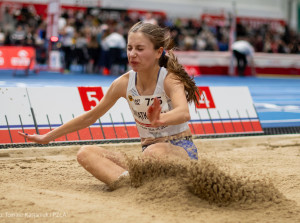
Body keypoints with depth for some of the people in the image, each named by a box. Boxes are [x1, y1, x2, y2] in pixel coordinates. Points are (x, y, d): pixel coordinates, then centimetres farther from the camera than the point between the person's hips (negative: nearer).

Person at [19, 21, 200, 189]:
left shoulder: (170, 80, -15)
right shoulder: (124, 83, 0)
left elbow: (184, 113, -37)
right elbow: (91, 116, 11)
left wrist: (160, 119, -60)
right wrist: (47, 137, 13)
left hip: (182, 152, -6)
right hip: (148, 153, 6)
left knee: (154, 152, -42)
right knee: (86, 153, -15)